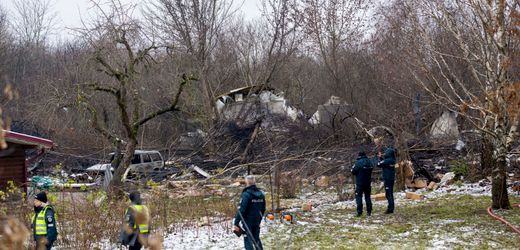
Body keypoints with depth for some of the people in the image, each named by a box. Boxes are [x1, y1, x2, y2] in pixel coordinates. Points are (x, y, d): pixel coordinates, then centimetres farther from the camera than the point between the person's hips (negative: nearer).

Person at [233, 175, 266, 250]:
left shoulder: (246, 194, -17)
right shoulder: (261, 194, 4)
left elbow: (241, 210, -21)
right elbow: (263, 209, 13)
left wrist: (236, 223, -19)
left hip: (247, 221, -6)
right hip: (257, 221, 6)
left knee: (248, 241, 0)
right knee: (256, 239, 18)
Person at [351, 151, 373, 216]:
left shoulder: (359, 162, -15)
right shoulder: (369, 162, 5)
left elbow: (353, 172, -12)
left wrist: (353, 168, 8)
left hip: (360, 183, -6)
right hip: (368, 182, 6)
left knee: (359, 196, -2)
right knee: (367, 196, 14)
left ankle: (359, 212, -8)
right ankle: (369, 211, 13)